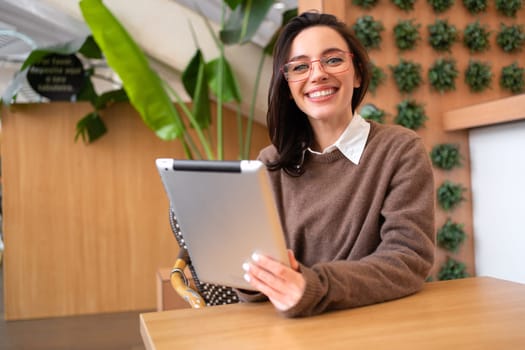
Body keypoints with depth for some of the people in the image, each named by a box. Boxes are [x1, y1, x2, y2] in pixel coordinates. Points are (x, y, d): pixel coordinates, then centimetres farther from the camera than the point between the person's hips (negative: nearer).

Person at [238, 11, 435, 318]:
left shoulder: (401, 150, -5)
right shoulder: (270, 165, 4)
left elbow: (410, 258, -13)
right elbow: (256, 252, 2)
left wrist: (318, 289, -28)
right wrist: (254, 276, -21)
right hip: (294, 328, 2)